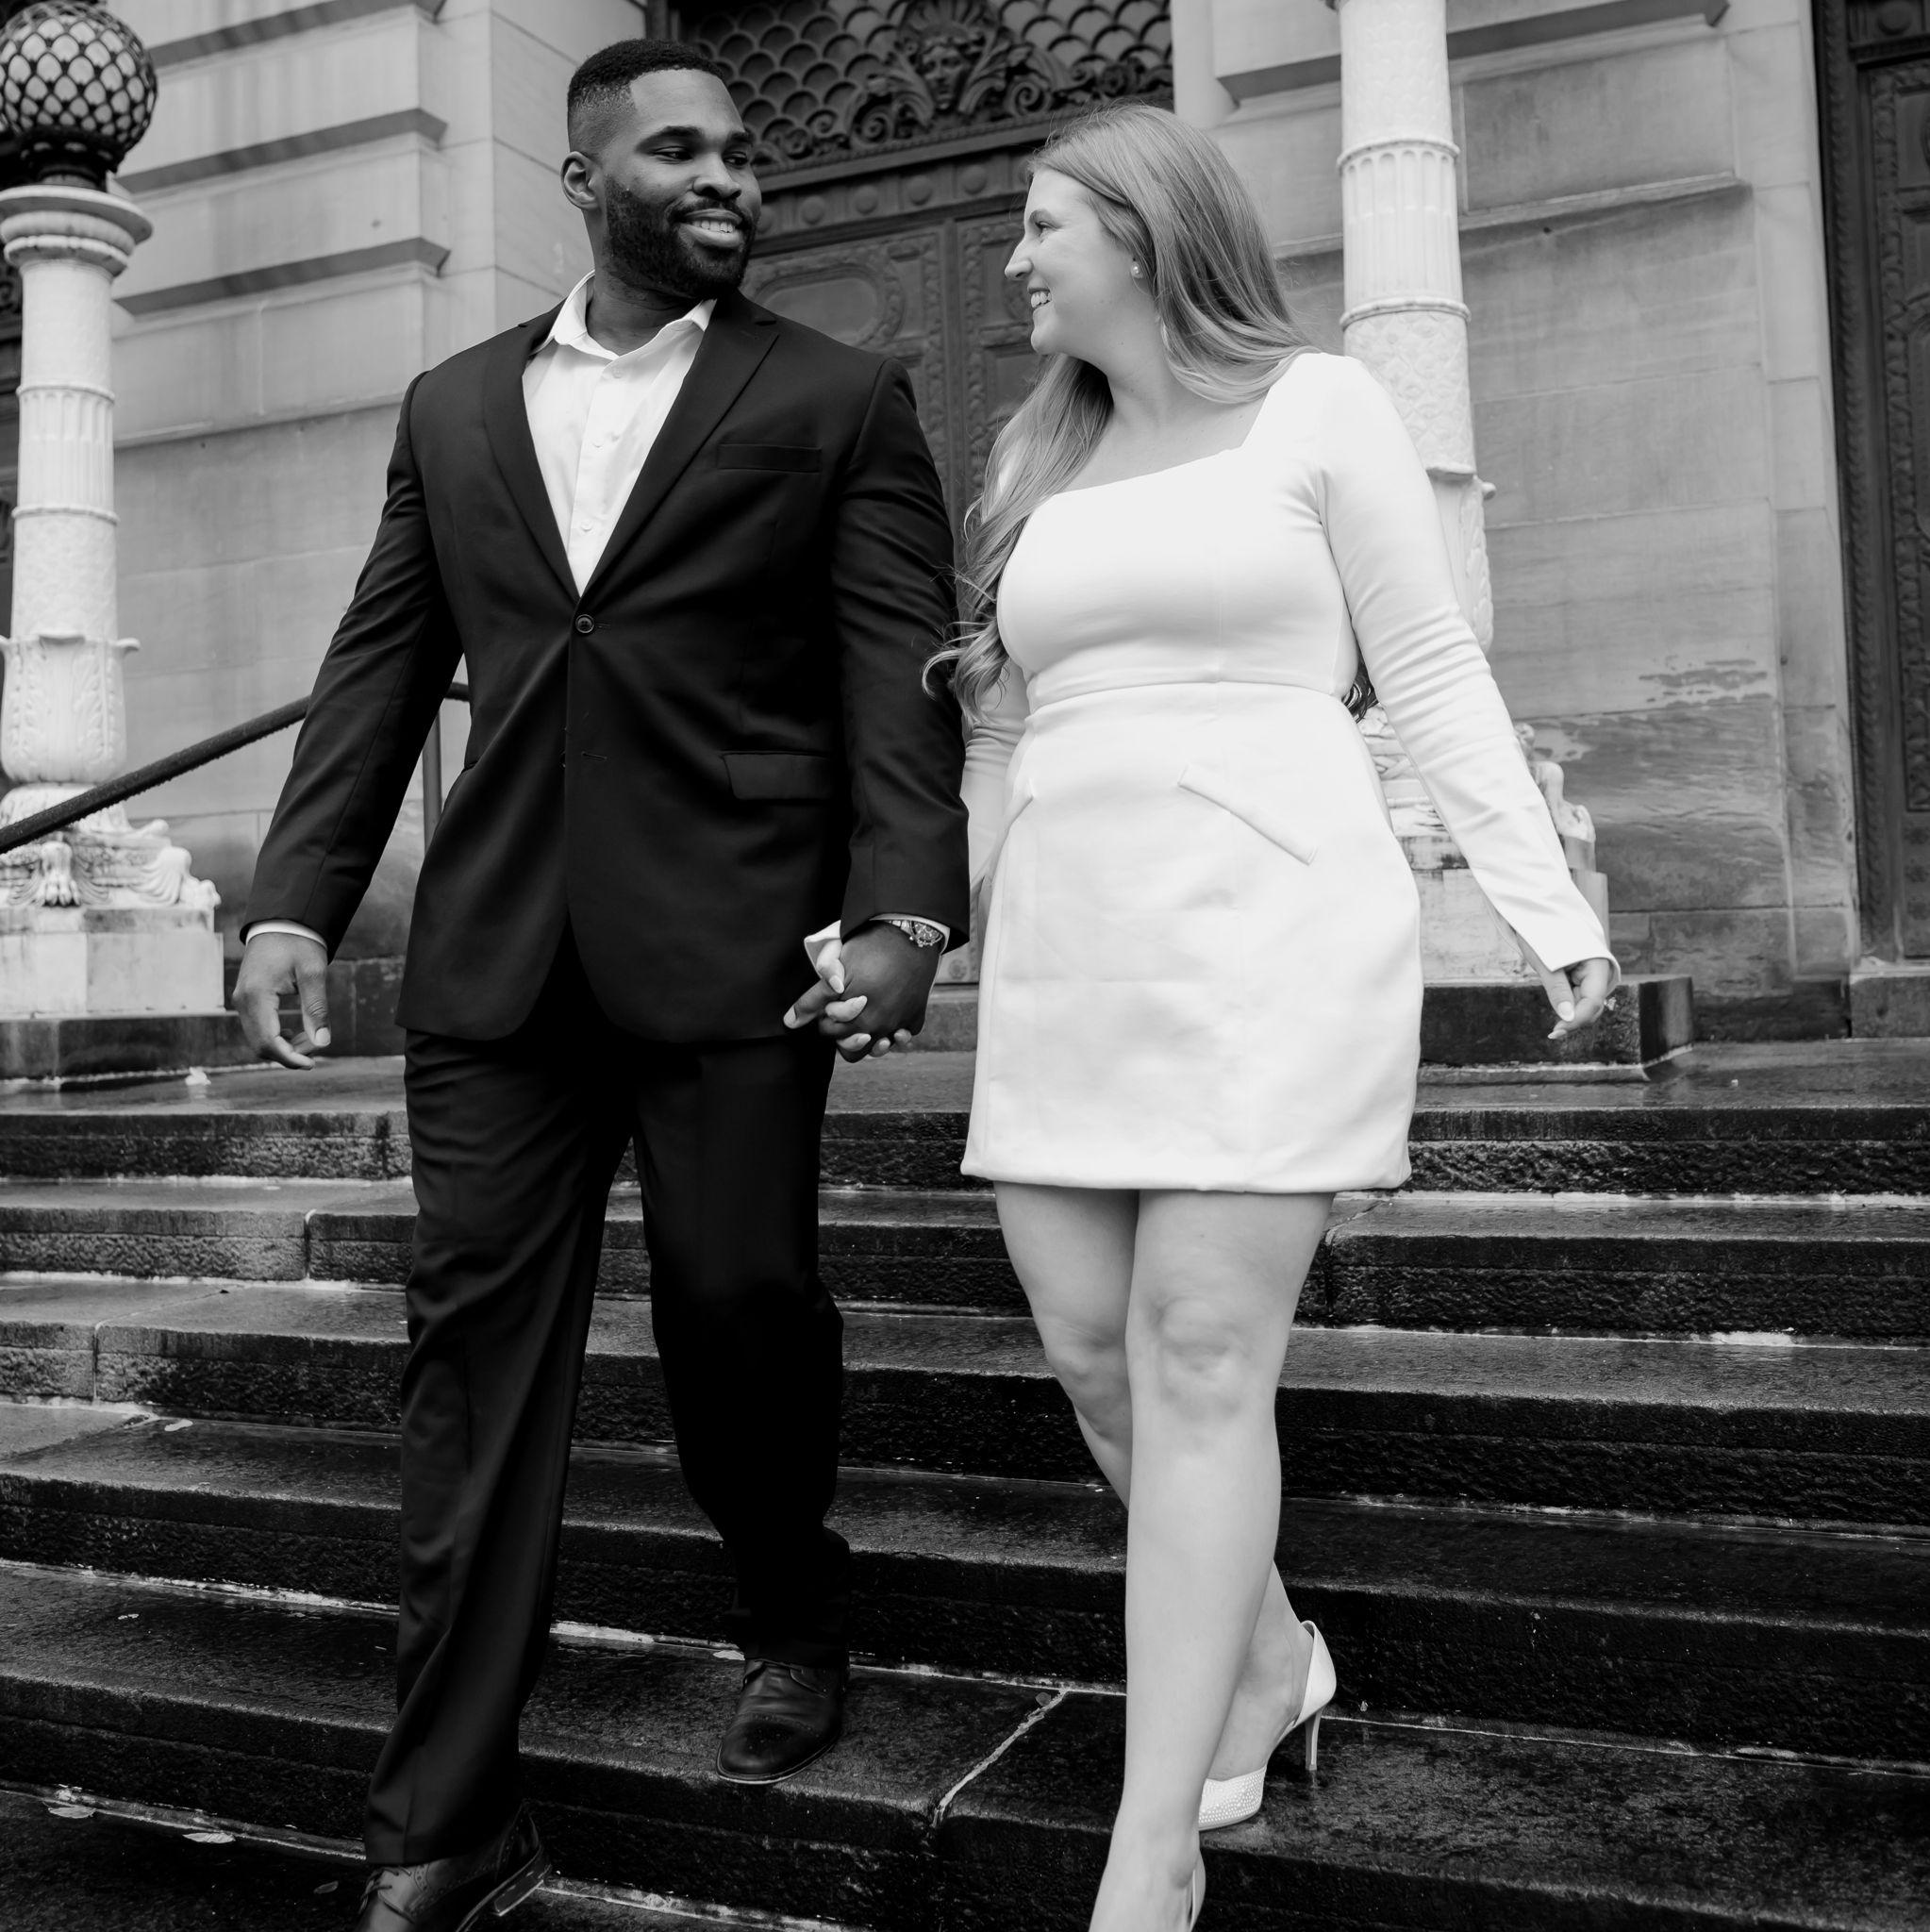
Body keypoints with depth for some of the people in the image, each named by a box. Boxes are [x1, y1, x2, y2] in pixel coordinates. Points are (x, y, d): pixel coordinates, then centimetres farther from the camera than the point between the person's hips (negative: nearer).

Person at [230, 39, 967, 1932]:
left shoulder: (837, 399, 7)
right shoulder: (453, 408, 16)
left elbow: (900, 668, -2)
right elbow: (381, 668, 13)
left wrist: (903, 903, -16)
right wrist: (297, 897, 2)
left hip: (732, 945, -2)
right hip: (496, 955, 3)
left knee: (740, 1306, 3)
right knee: (476, 1350, 3)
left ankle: (792, 1617, 35)